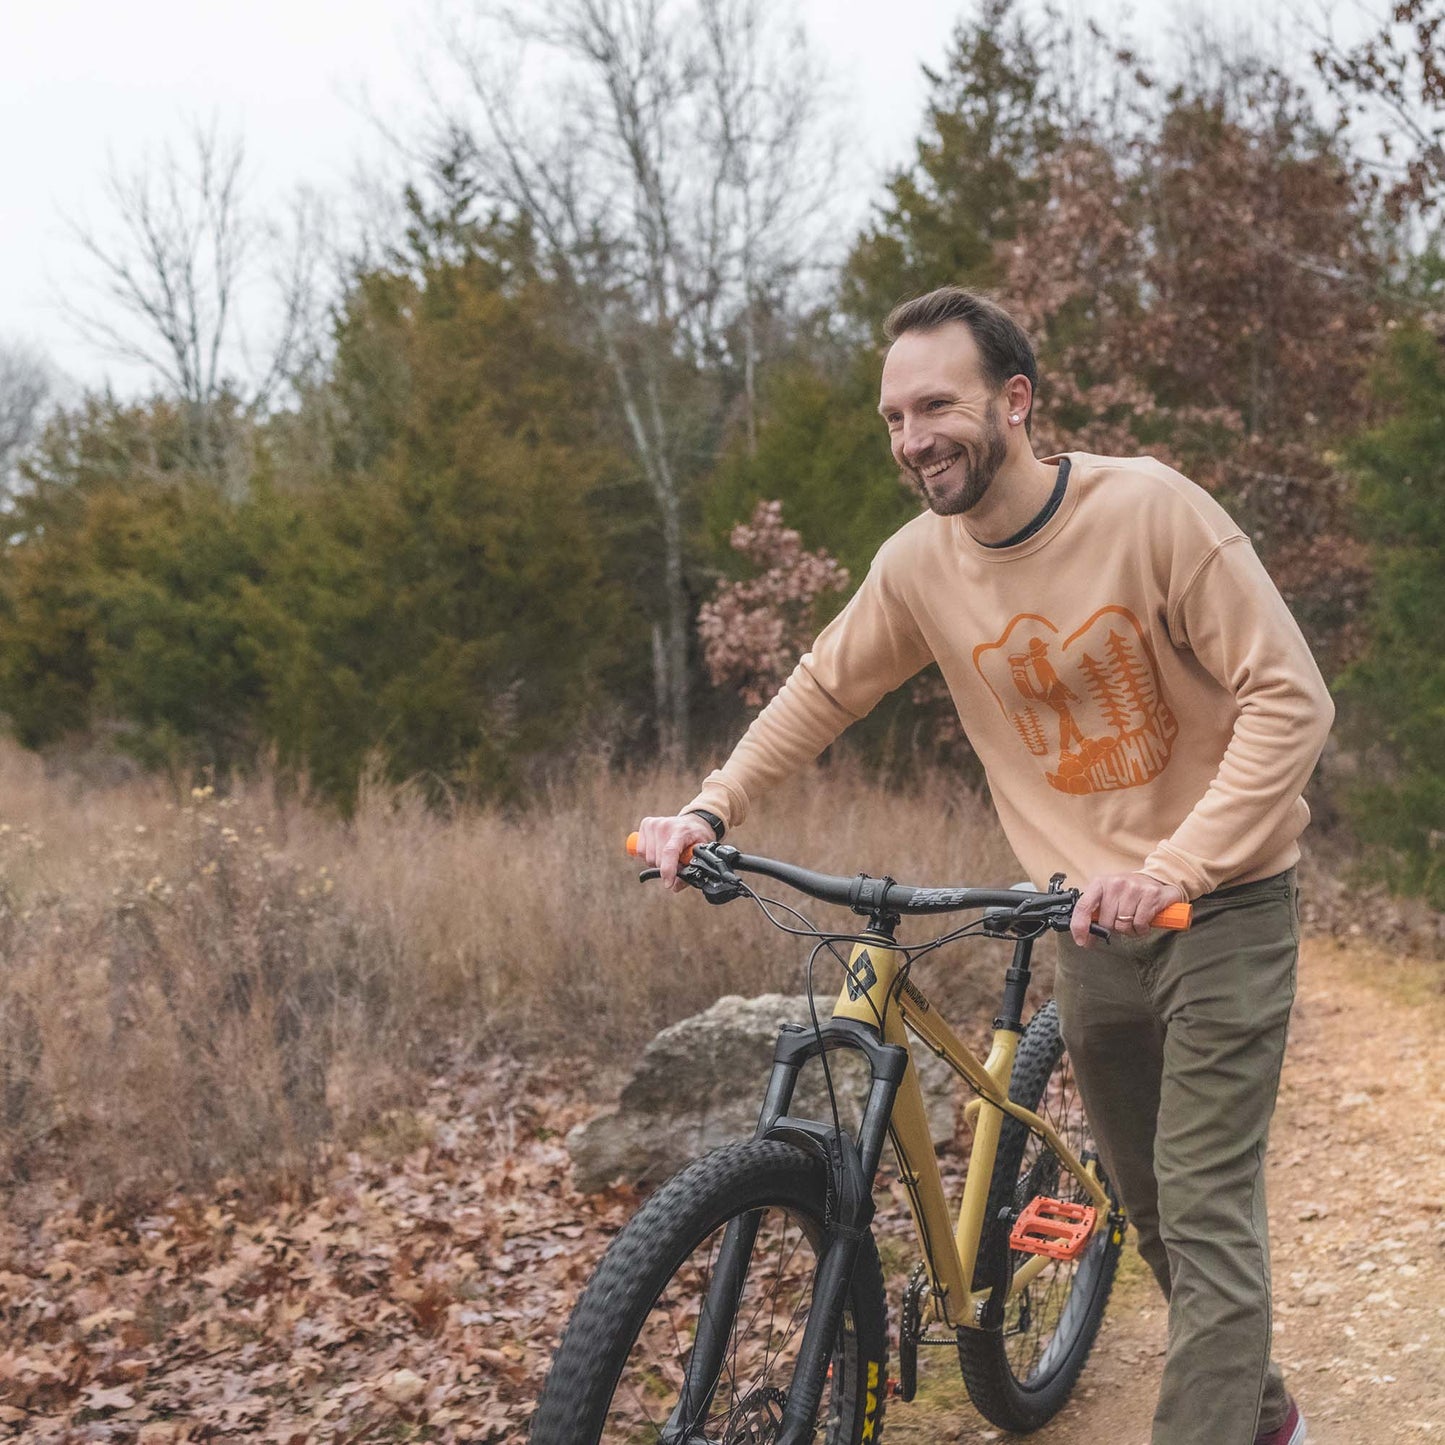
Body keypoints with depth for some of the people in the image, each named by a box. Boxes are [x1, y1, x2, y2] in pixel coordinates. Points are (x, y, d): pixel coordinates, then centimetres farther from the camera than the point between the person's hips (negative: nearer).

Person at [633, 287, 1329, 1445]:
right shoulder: (920, 563, -7)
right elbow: (821, 695, 8)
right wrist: (709, 810, -5)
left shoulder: (1149, 508, -20)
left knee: (1206, 1212, -9)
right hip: (1094, 924, 5)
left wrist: (1174, 867, -31)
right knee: (1152, 1209, 17)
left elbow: (1292, 698, -22)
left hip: (1222, 907, -5)